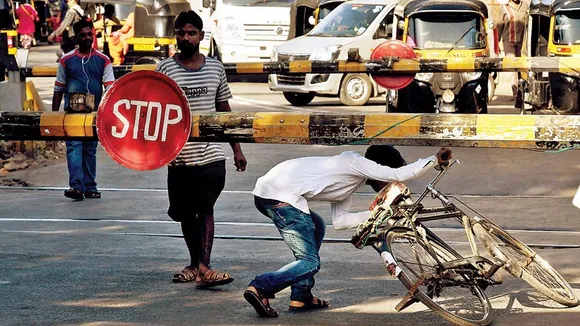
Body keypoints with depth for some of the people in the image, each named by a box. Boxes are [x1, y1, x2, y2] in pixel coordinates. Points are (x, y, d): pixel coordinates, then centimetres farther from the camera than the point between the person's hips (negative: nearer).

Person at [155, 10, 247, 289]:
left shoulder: (215, 68, 8)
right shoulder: (166, 69, 0)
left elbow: (224, 110, 15)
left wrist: (236, 148, 13)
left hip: (211, 154, 0)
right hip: (180, 158, 0)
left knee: (205, 211, -7)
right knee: (187, 214, 9)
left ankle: (203, 268, -13)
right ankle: (195, 264, 22)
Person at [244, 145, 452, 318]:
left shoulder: (349, 177, 28)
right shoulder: (357, 162, 1)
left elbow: (339, 221, 21)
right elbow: (400, 174, -8)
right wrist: (435, 159, 2)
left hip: (266, 189, 10)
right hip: (282, 196, -10)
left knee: (315, 228, 29)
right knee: (310, 263, -4)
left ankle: (301, 297, 23)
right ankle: (260, 288, -19)